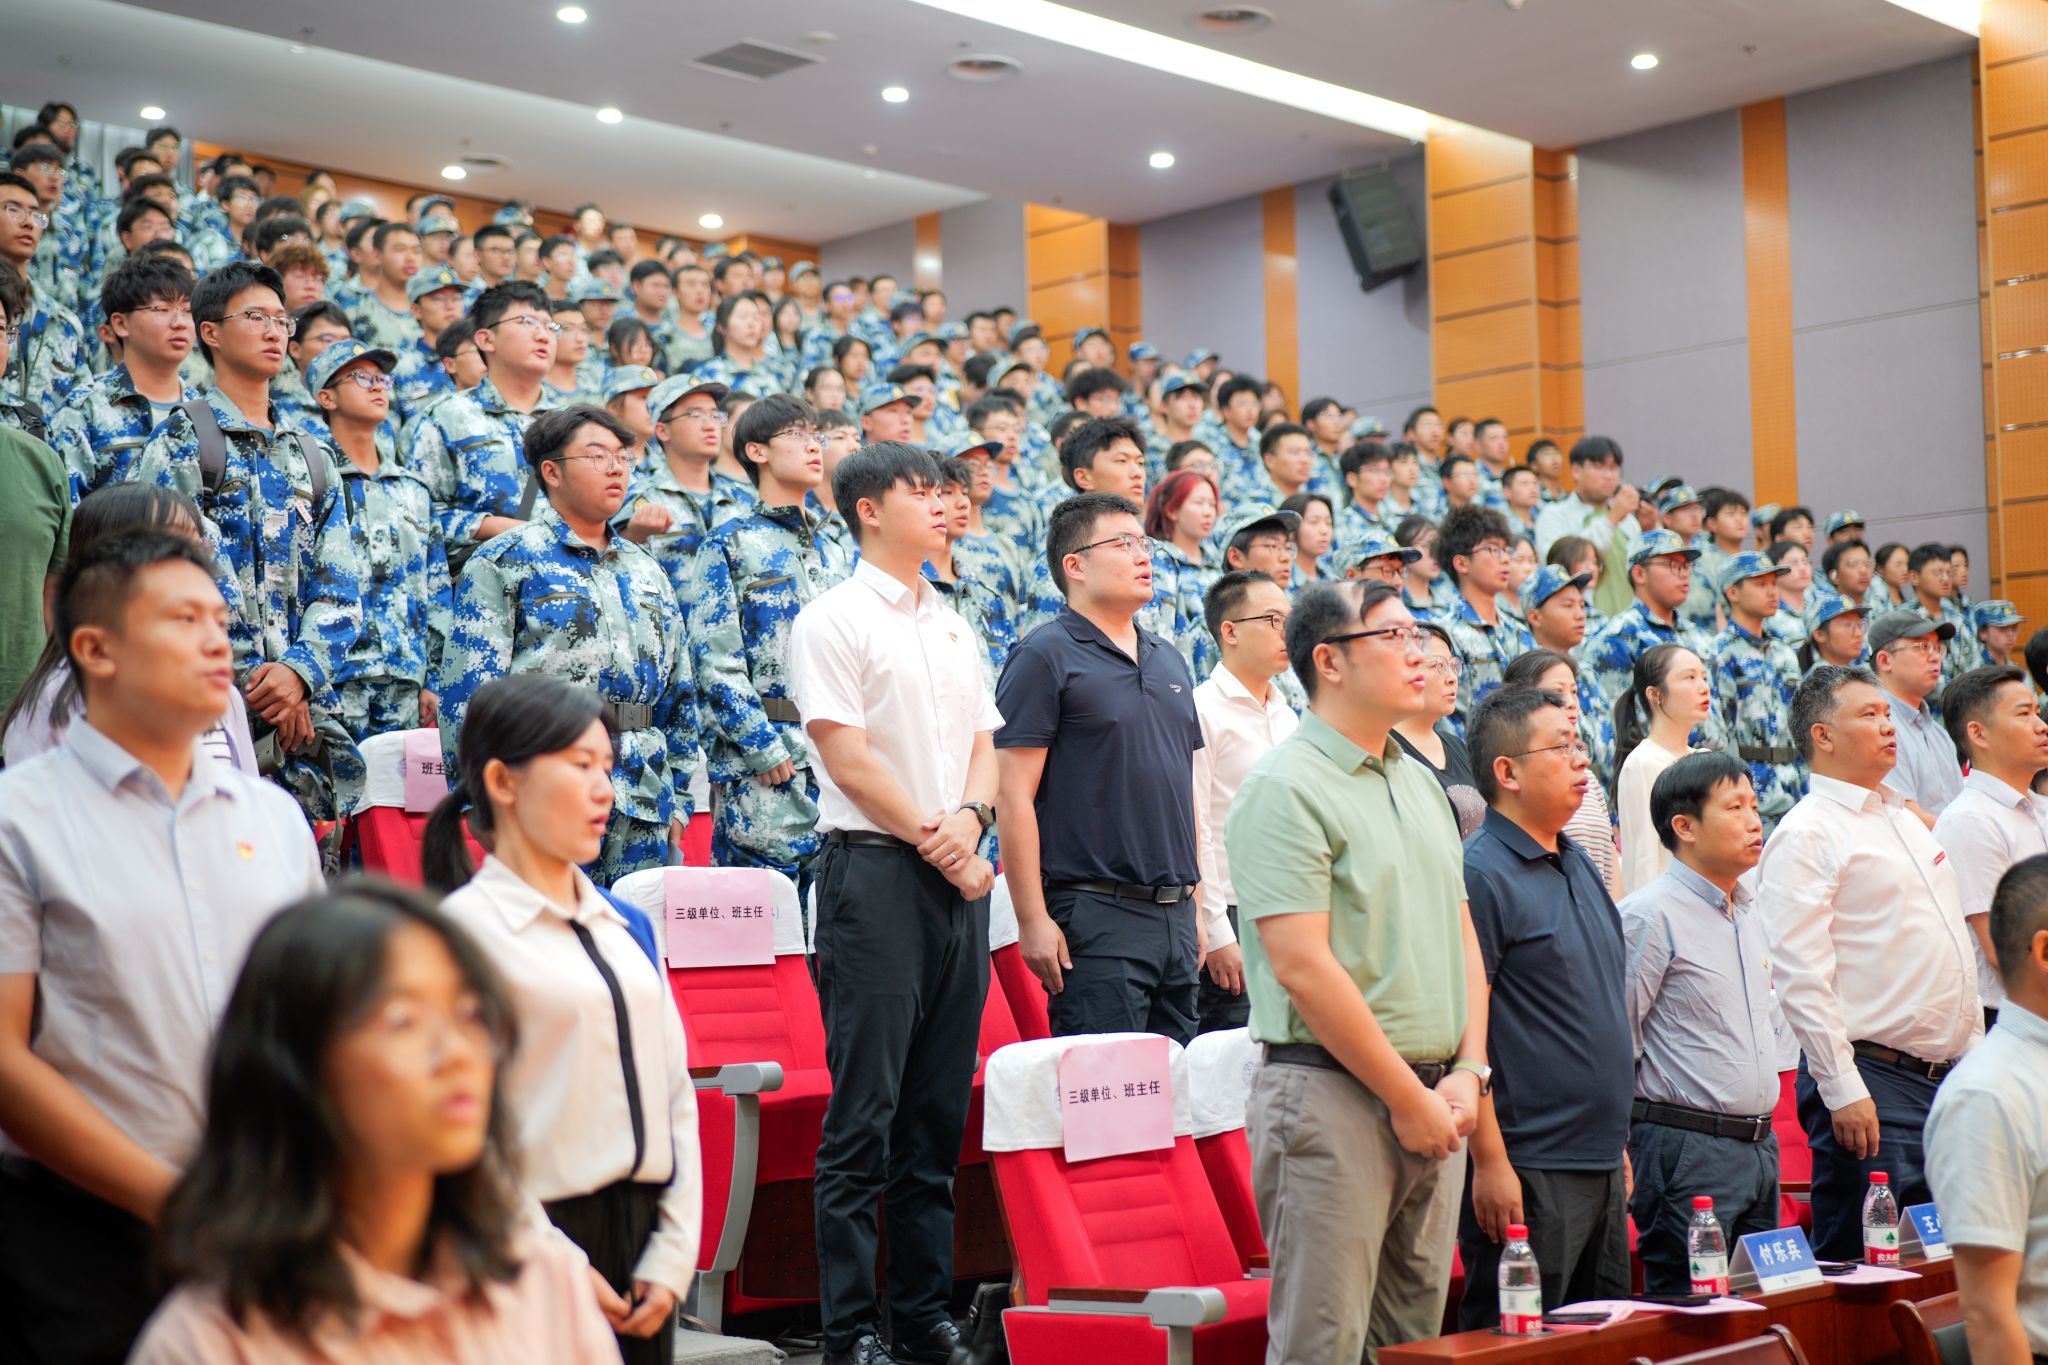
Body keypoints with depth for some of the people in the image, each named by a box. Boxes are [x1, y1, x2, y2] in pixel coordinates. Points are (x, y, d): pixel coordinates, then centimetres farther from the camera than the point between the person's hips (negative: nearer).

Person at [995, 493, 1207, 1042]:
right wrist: (1033, 920, -16)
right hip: (1097, 915, -7)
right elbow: (1014, 797, -11)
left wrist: (1193, 908, 18)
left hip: (1175, 913, 7)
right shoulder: (1046, 657, -5)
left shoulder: (1169, 661, 18)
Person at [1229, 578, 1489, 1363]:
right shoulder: (1284, 789, -10)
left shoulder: (1420, 782, 16)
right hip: (1333, 1096, -8)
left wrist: (1469, 1071, 3)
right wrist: (1408, 1099, -14)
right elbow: (1303, 968, -17)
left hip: (1434, 1101, 8)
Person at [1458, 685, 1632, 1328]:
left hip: (1601, 1166, 9)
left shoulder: (1579, 864, 15)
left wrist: (1616, 1143, 20)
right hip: (1527, 1171, -9)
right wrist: (1491, 1162, -20)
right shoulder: (1482, 875, -13)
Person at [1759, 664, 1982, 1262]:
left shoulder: (1907, 820, 18)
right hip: (1873, 1082, -8)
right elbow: (1801, 977, -16)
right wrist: (1842, 1090, -20)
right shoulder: (1806, 835, -9)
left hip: (1950, 1075, 8)